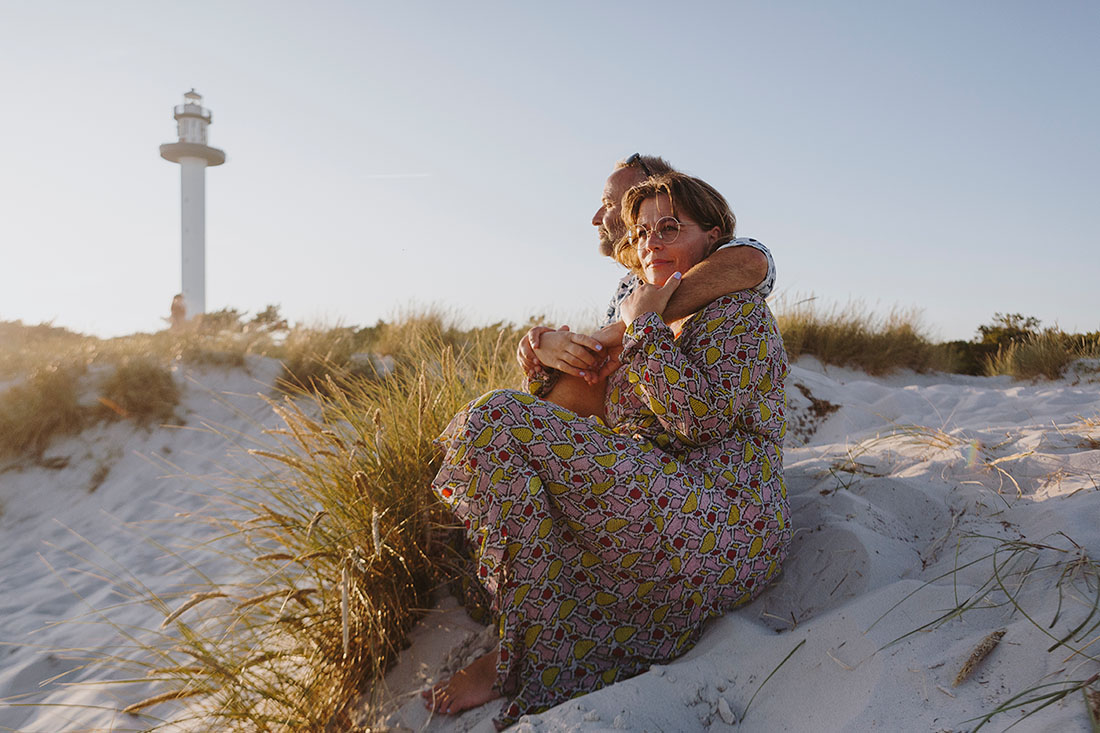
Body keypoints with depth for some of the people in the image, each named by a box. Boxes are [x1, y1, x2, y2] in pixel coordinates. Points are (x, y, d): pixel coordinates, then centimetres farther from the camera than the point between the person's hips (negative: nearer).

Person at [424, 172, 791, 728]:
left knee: (499, 420, -19)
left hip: (722, 532, -10)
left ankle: (527, 647, -13)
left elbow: (702, 415, -19)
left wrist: (642, 323, -7)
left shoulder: (739, 310, -1)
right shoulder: (670, 322, 26)